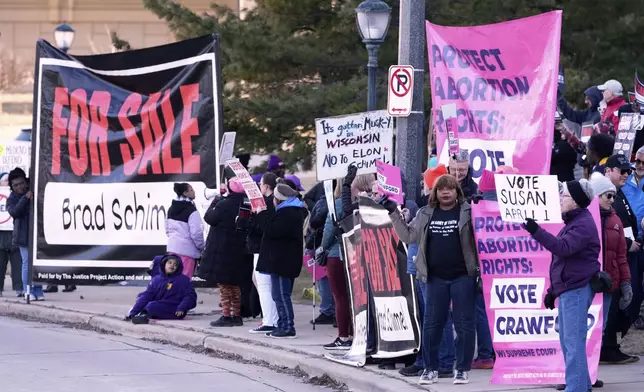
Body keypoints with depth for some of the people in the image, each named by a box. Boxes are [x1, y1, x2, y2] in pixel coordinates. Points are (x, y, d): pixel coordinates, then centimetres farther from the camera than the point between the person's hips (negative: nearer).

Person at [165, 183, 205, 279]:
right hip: (187, 249, -8)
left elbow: (167, 229, 15)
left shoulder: (171, 209, 8)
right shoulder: (191, 211, -15)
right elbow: (196, 233, -17)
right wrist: (203, 247, -1)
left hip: (172, 246, 8)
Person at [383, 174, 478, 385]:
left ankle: (462, 369, 6)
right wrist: (394, 213, 4)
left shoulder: (468, 212, -1)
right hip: (435, 277, 3)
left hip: (463, 276, -3)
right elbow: (408, 236, 10)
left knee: (464, 324, -1)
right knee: (431, 324, 4)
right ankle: (430, 368, 14)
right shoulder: (426, 214, 10)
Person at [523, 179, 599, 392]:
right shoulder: (573, 221, 20)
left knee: (573, 344, -12)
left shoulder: (583, 224, -14)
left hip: (577, 290, -11)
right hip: (567, 289, 11)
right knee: (568, 342, 15)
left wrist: (536, 231, -37)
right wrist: (553, 290, 24)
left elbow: (563, 248, -30)